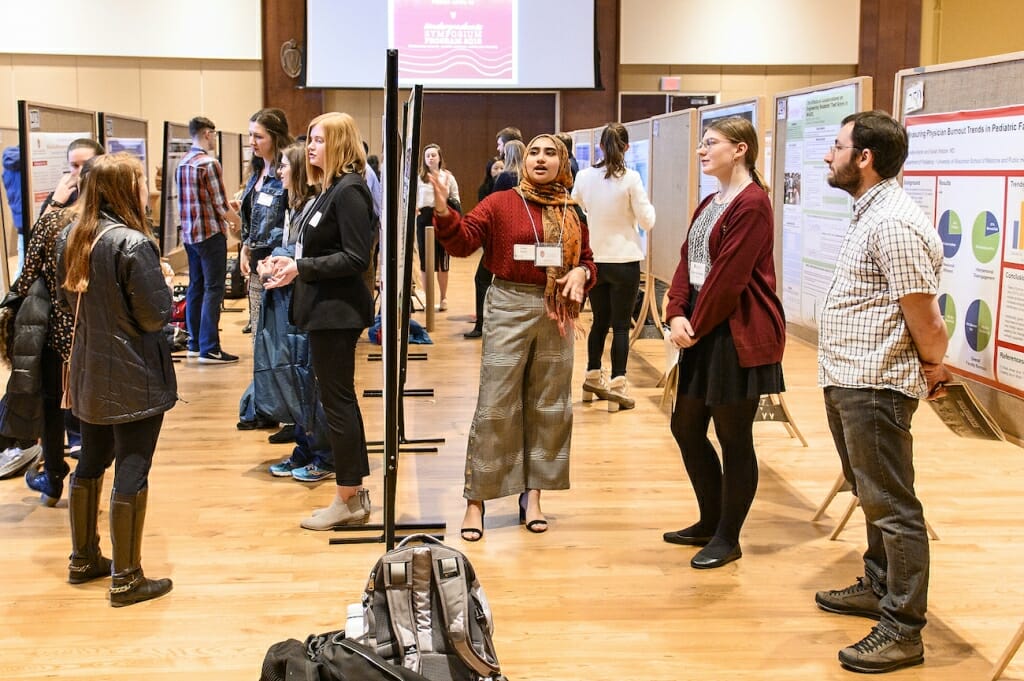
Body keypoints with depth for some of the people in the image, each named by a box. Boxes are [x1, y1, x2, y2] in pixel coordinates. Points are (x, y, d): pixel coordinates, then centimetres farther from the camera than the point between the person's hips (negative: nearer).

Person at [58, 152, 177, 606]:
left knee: (91, 463, 19)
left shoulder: (75, 239, 4)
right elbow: (156, 315, -19)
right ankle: (126, 578, 8)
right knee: (132, 472, 0)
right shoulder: (133, 244, -21)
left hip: (89, 376, 8)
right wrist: (162, 281, -2)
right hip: (134, 380, -8)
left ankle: (83, 560, 32)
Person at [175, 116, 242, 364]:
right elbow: (221, 206, -15)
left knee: (196, 287, 14)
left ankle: (195, 343, 20)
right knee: (213, 290, -5)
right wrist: (238, 220, 4)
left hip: (189, 234, 8)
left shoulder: (182, 164, 11)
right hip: (210, 233, -8)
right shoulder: (209, 163, -14)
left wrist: (226, 214, 21)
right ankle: (209, 349, -6)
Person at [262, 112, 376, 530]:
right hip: (326, 309, 10)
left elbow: (356, 258, -21)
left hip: (337, 311, -10)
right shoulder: (331, 190, 14)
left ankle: (348, 500, 7)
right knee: (340, 399, 14)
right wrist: (291, 262, 6)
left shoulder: (349, 191, -16)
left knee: (337, 401, -3)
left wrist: (301, 268, -20)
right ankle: (355, 494, 23)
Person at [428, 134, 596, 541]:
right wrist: (443, 211, -28)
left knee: (548, 408, 9)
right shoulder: (500, 203, -1)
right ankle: (476, 500, 6)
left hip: (556, 315, 4)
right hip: (509, 309, -4)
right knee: (495, 407, -2)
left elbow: (587, 261, 16)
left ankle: (532, 494, 22)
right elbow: (464, 241, -11)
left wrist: (581, 273, -7)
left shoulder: (572, 214, 9)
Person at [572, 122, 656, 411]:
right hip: (624, 260, -4)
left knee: (600, 321, 17)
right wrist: (646, 204, 11)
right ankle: (617, 385, 3)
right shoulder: (630, 178, -12)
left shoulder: (584, 176, -1)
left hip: (594, 260, 4)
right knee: (621, 325, 2)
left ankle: (593, 377, 27)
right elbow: (647, 221, -7)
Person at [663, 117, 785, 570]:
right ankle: (711, 522, 31)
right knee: (686, 427, 14)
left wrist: (696, 326, -12)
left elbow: (729, 276, -19)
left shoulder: (751, 203, -15)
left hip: (737, 334, -10)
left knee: (734, 437, 2)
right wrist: (677, 315, -6)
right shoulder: (709, 204, 16)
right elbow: (687, 260, 9)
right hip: (701, 331, 10)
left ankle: (728, 538, 16)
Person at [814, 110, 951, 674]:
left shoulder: (894, 224, -20)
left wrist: (932, 366, -2)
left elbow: (924, 315, -19)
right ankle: (878, 589, 38)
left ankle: (903, 632, 6)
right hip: (847, 383, 10)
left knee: (891, 507, -2)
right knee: (873, 497, 22)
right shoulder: (869, 215, 13)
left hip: (875, 389, -10)